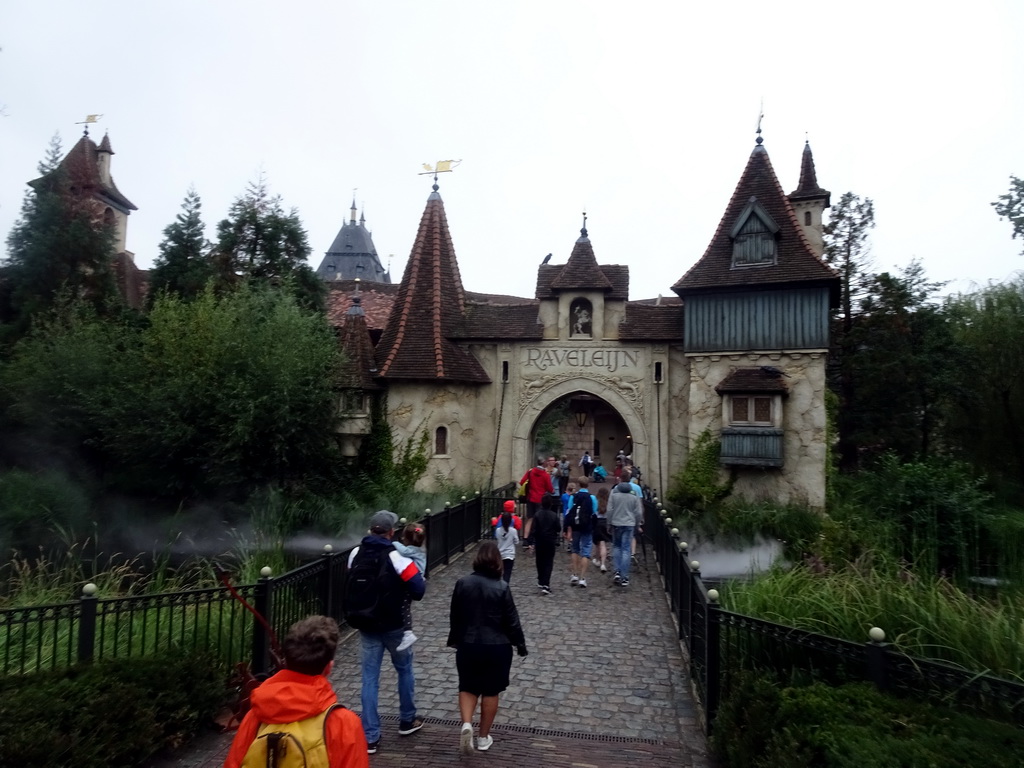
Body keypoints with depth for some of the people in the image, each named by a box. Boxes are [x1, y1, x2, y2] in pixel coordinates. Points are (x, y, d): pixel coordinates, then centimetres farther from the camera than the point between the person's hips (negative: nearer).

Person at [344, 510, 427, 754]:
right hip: (393, 626, -4)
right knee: (404, 669, 19)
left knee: (369, 678, 10)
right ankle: (407, 721, 33)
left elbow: (353, 585, 10)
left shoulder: (356, 554, -3)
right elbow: (418, 590, -19)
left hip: (366, 627, 4)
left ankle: (370, 737, 11)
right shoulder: (395, 557, -20)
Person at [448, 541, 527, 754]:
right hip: (497, 647, -1)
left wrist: (454, 640, 20)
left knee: (468, 687, 18)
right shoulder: (502, 588, -15)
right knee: (490, 691, 14)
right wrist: (520, 643, 6)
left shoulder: (462, 583, -7)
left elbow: (454, 616, 4)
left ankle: (466, 724, -2)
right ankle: (484, 737, 23)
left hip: (468, 645, 2)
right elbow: (512, 620, -9)